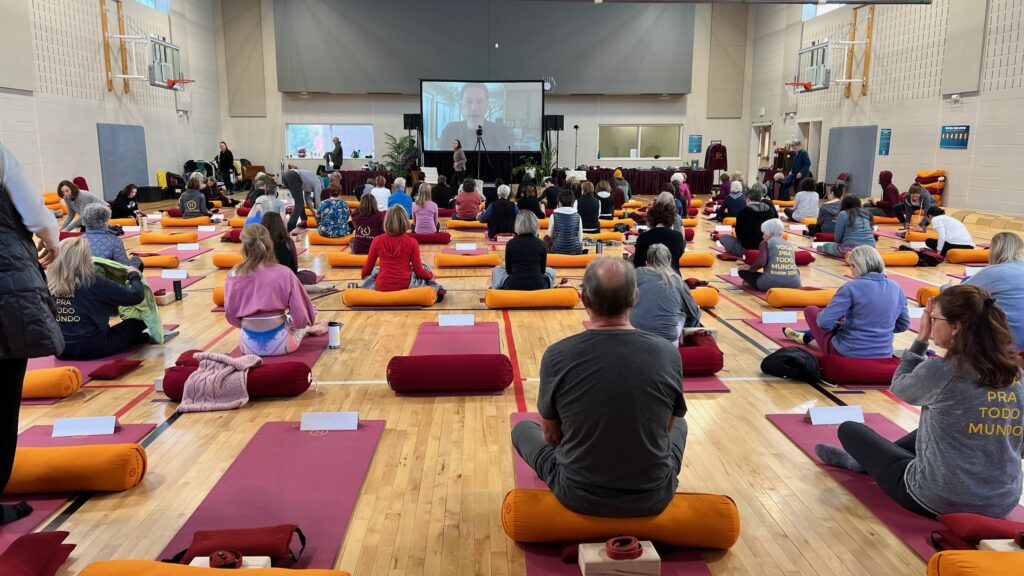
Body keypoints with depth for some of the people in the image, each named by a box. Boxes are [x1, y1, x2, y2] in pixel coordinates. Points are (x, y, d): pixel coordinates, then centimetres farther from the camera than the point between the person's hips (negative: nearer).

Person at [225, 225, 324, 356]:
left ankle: (308, 329, 53)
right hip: (279, 343, -3)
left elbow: (231, 315, 3)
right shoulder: (284, 273, -14)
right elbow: (299, 313, -10)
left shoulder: (233, 275, -7)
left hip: (249, 345, 3)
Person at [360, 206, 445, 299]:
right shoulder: (411, 241, -9)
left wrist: (365, 277, 29)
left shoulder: (377, 241, -4)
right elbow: (418, 270, -4)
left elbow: (367, 268, 5)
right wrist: (431, 275, 18)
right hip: (405, 286, -2)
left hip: (381, 287, 2)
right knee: (424, 267, 26)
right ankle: (436, 290, 20)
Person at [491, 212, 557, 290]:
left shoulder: (510, 243, -1)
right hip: (538, 288, 1)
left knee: (497, 270, 28)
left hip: (514, 287, -1)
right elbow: (542, 270, 10)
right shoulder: (541, 244, 1)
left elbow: (508, 270, 8)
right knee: (550, 271, 33)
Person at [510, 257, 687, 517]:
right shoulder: (668, 353, -15)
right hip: (653, 498, 1)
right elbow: (666, 427, 3)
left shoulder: (557, 356, -19)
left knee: (522, 429, 26)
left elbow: (550, 435, -2)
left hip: (579, 496, -1)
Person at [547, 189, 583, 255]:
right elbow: (580, 238, 5)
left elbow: (550, 235, 9)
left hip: (557, 251, -2)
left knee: (546, 238, 29)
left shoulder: (554, 215, -5)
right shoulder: (577, 216, 1)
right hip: (576, 251, 2)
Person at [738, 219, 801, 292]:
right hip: (793, 284, 3)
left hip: (771, 283, -3)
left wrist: (749, 268, 11)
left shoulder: (766, 242, 6)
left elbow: (761, 262, -9)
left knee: (743, 271, 18)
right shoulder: (790, 245, 20)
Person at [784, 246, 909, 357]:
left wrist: (835, 325, 1)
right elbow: (903, 324, 8)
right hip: (883, 355, 6)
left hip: (847, 352, -5)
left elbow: (825, 321, -21)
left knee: (811, 310, 16)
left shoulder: (851, 287, -18)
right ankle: (809, 335, 45)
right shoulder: (896, 288, -1)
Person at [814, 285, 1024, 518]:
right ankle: (866, 461, 48)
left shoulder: (939, 370, -21)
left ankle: (867, 459, 44)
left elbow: (900, 386, 1)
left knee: (849, 429, 13)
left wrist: (921, 339, 6)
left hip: (937, 501, -6)